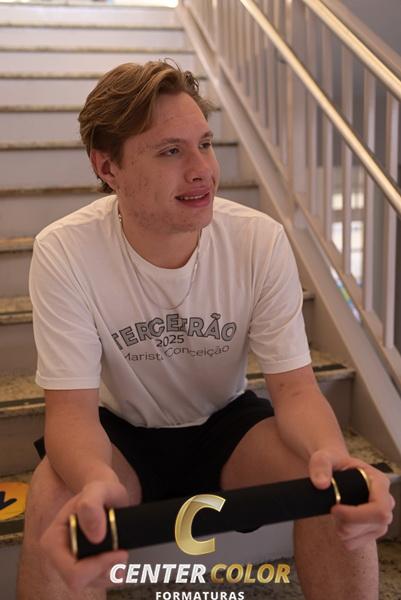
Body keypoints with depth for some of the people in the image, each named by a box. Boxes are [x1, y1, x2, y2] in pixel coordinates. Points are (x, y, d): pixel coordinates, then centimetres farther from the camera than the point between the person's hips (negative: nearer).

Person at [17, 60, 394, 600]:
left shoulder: (261, 241, -19)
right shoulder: (64, 253, -23)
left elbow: (294, 386, -17)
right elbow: (72, 406, -23)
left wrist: (333, 454, -41)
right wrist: (95, 481, -47)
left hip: (227, 424, 2)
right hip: (122, 434, -1)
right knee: (53, 508, -32)